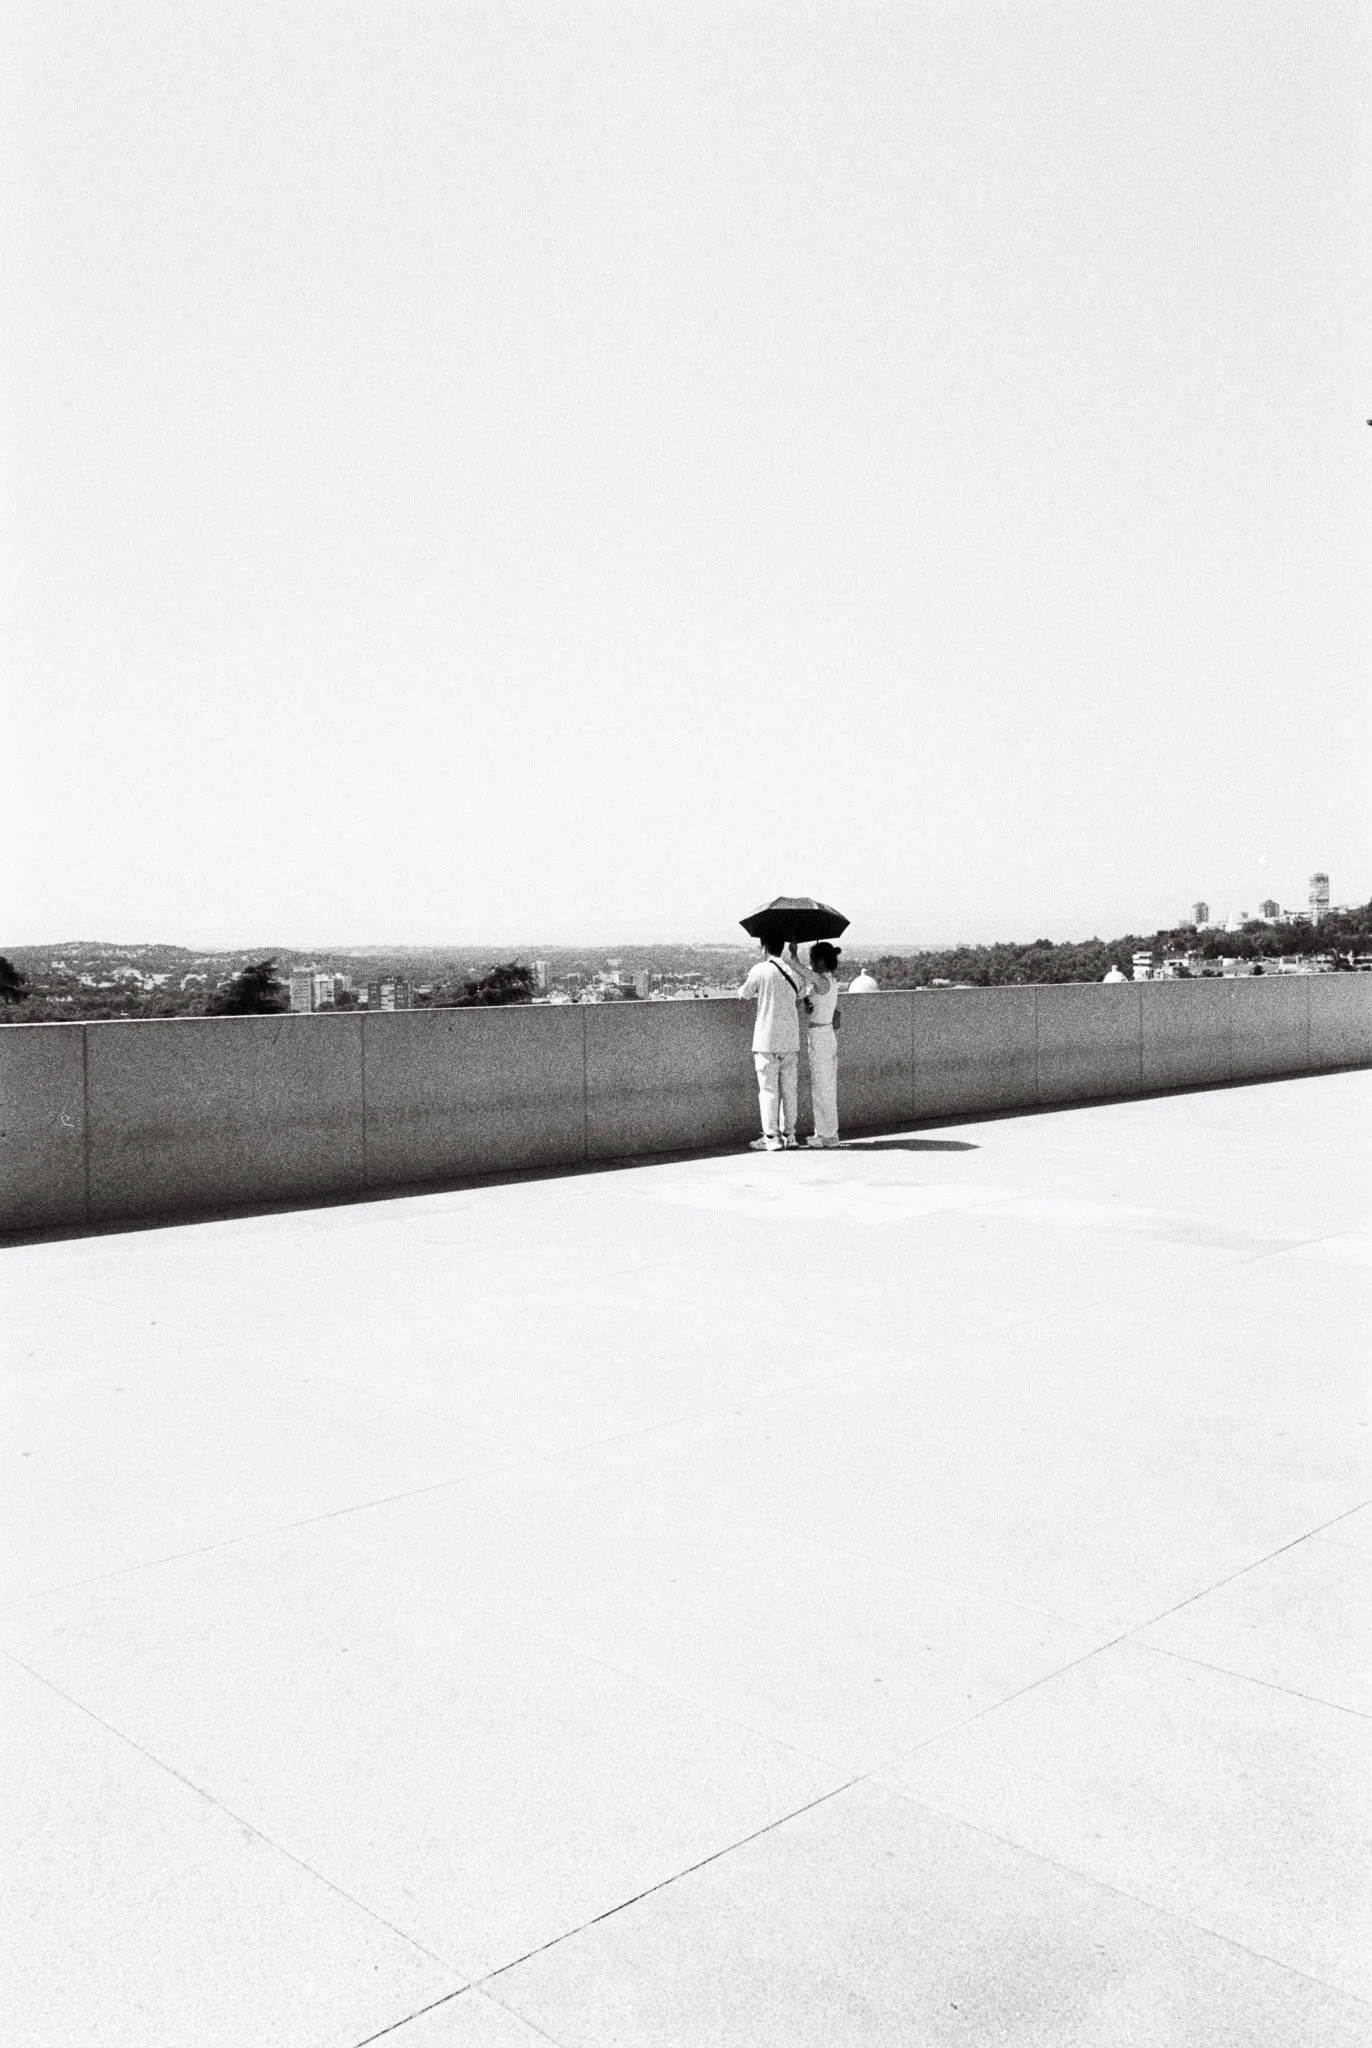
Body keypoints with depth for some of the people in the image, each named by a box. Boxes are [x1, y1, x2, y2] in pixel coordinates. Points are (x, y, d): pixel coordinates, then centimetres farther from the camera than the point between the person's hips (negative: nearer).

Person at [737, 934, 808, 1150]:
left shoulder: (759, 970, -9)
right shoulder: (794, 971, 6)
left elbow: (743, 996, 3)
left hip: (766, 1040, -5)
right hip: (791, 1039, 5)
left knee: (768, 1089, 0)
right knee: (789, 1089, 10)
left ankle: (771, 1137, 0)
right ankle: (789, 1135, 13)